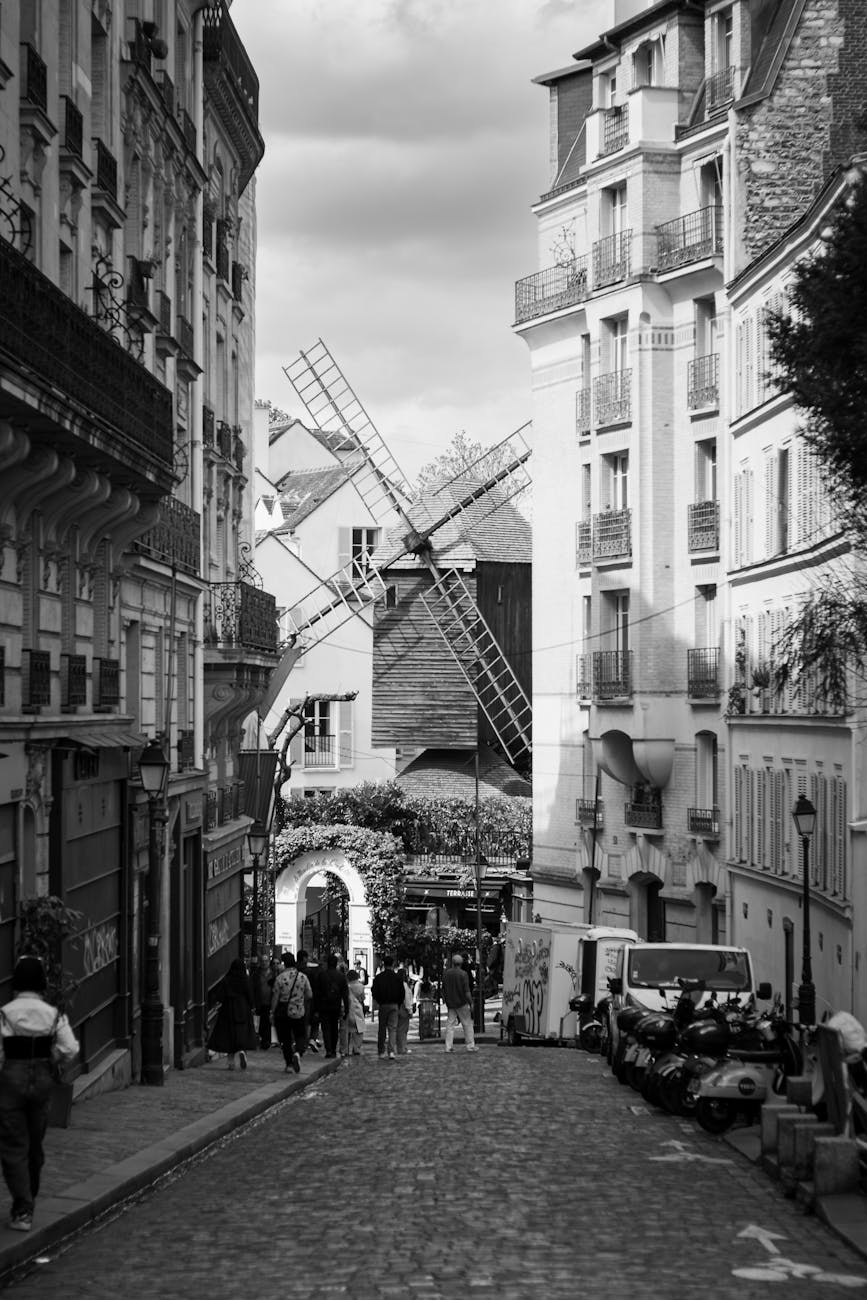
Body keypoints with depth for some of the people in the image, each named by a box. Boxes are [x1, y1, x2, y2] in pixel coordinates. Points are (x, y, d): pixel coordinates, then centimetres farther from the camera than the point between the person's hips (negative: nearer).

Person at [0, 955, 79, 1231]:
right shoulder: (53, 1015, -3)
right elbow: (70, 1050, -9)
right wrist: (50, 1063, 8)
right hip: (42, 1081, 4)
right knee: (35, 1144, 18)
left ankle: (23, 1211, -7)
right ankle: (27, 1203, 32)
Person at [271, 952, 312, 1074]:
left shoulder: (280, 978, -8)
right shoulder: (303, 977, -3)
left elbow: (275, 997, -5)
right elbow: (309, 995, 5)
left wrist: (272, 1012, 5)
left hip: (283, 1013, -1)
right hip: (299, 1012, 1)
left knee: (285, 1039, 10)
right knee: (301, 1036, 10)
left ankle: (289, 1064, 10)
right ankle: (298, 1053, -19)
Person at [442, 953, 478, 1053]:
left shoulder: (446, 974, 2)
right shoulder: (463, 974, -11)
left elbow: (443, 991, 7)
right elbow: (466, 991, -13)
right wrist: (470, 1004, -8)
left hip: (450, 1004, 4)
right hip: (462, 1003, -4)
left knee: (450, 1024, 5)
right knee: (467, 1024, 6)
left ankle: (448, 1047, 0)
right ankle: (470, 1046, 8)